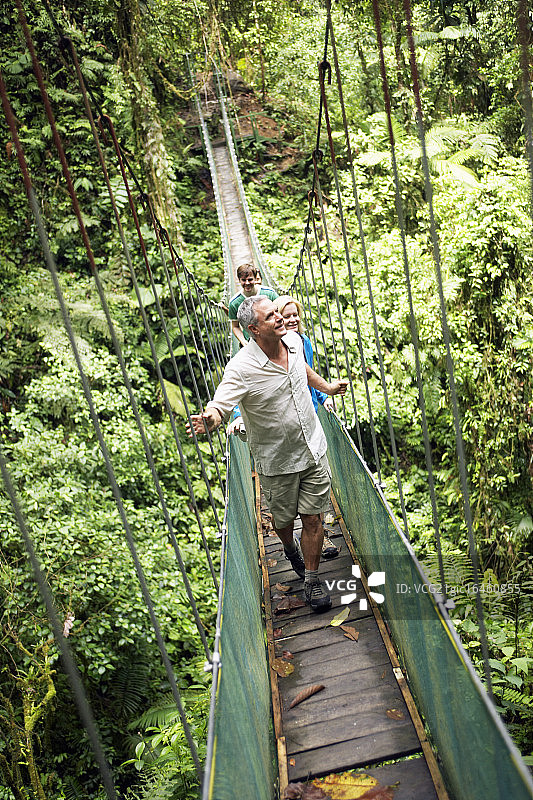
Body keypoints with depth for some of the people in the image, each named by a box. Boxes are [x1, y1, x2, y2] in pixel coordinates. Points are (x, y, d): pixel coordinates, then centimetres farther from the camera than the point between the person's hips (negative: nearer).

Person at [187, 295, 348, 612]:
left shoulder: (294, 340, -4)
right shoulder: (241, 368, -24)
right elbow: (220, 406, -28)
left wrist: (327, 387, 29)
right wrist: (209, 419, -50)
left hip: (314, 448, 4)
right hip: (277, 461, -3)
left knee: (313, 517, 6)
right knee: (283, 519, 17)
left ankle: (312, 579, 27)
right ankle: (291, 548, 53)